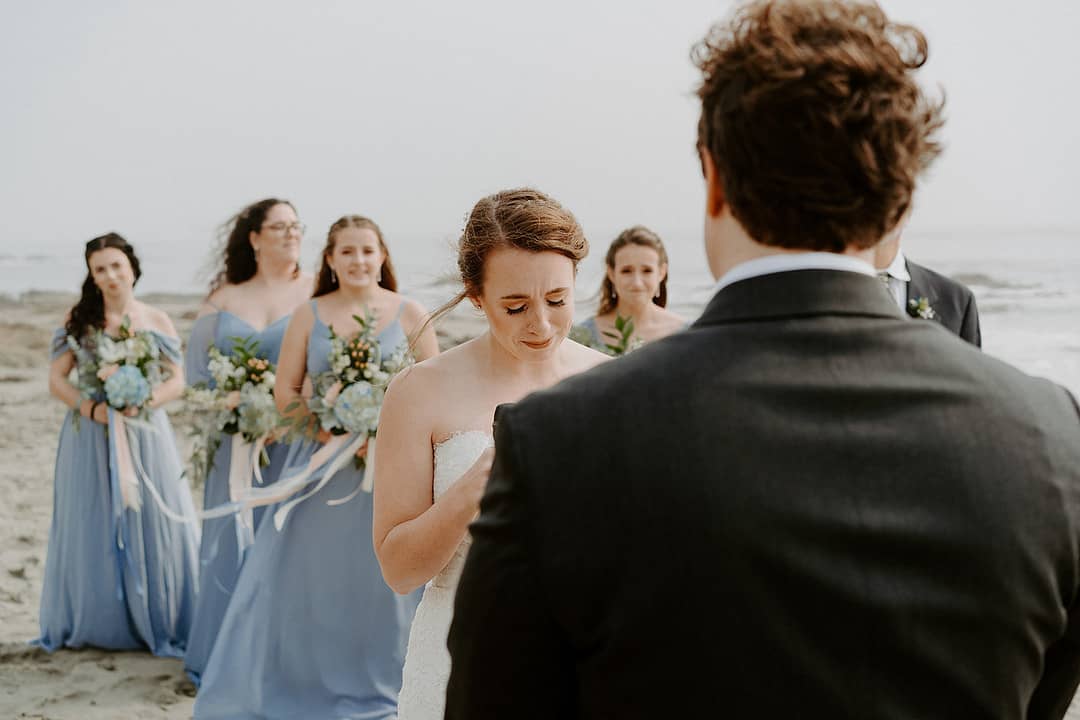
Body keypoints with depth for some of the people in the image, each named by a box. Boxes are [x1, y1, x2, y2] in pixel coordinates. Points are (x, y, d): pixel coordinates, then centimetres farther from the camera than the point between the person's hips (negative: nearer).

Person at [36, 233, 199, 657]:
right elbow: (57, 379, 1)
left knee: (152, 527, 1)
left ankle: (157, 623, 12)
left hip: (144, 436, 0)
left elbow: (177, 381, 3)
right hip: (90, 439, 0)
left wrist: (146, 401, -16)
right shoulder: (79, 320, 3)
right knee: (92, 532, 5)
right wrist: (92, 408, -15)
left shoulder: (156, 320, 4)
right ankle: (93, 624, 18)